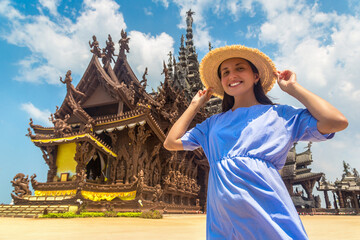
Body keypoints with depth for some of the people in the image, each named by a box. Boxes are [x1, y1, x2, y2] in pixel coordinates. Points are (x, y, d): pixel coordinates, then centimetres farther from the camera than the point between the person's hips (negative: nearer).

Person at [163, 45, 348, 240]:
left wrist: (292, 88, 3)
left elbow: (337, 122, -7)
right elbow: (171, 143, 10)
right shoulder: (214, 123, 14)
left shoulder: (279, 114, 6)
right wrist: (195, 105, 16)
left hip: (268, 213, -2)